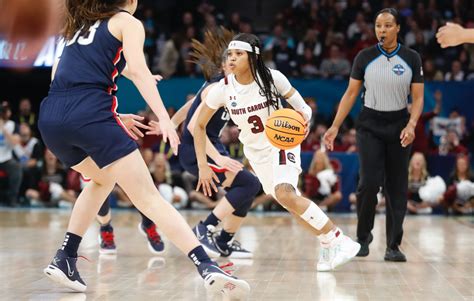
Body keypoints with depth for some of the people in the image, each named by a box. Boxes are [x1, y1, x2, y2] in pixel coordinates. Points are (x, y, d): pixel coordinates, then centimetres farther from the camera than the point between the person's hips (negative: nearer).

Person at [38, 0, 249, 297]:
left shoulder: (79, 25, 29)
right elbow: (138, 70, -6)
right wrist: (164, 118, -16)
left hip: (49, 117, 6)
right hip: (90, 113, -6)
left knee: (101, 179, 31)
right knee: (149, 197, -8)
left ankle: (64, 259, 21)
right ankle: (207, 266, -20)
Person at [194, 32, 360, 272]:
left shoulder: (272, 78, -20)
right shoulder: (222, 89, -14)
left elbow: (303, 108, -9)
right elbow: (199, 126, -3)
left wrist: (303, 117, -33)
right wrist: (203, 166, -9)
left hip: (282, 143, -4)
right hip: (256, 152, 4)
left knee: (285, 194, -27)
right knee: (292, 201, 7)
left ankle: (337, 241, -19)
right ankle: (329, 246, 23)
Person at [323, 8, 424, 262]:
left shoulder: (411, 59, -1)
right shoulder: (364, 57, -2)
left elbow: (417, 98, -1)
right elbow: (350, 94, 2)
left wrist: (411, 125, -17)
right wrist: (335, 126, -4)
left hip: (399, 126, 1)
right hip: (370, 125, -1)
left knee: (397, 187, 2)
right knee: (369, 182, -13)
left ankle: (393, 246, 9)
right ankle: (363, 236, 8)